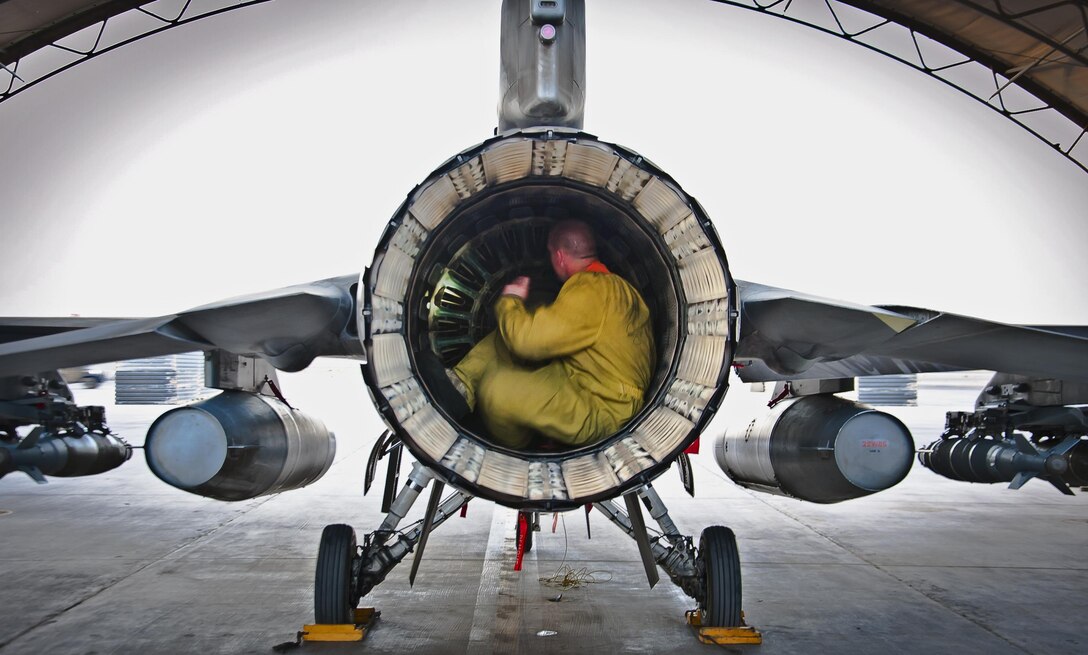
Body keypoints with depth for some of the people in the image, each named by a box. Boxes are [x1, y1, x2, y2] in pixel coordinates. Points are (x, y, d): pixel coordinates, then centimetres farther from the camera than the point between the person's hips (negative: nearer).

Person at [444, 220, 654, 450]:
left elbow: (526, 338, -25)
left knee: (498, 389, -25)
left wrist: (509, 301, -6)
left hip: (601, 412, -10)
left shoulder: (591, 290, -22)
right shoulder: (609, 283, 12)